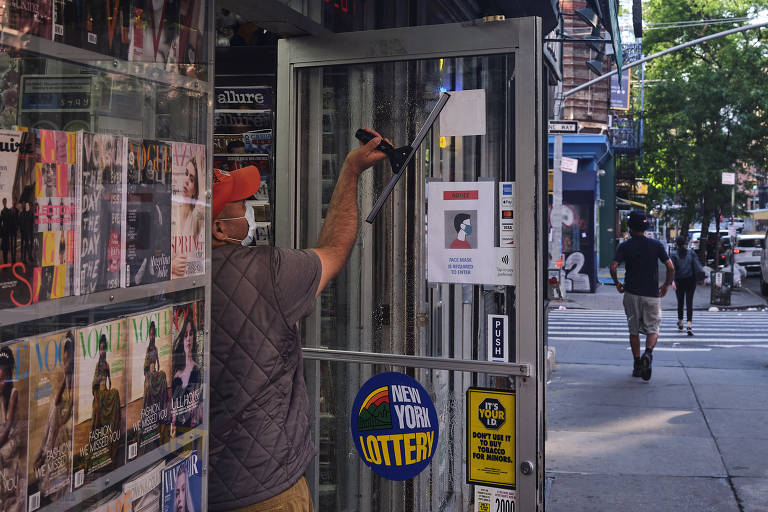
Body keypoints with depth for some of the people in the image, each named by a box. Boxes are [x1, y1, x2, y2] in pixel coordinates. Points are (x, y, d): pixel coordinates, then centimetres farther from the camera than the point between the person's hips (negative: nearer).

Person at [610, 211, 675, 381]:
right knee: (653, 330, 6)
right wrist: (666, 285, 9)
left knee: (634, 331, 12)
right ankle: (648, 353, -22)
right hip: (652, 294, 0)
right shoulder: (656, 245, 1)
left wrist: (617, 283, 4)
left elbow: (613, 266, -13)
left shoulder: (625, 246, -2)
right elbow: (670, 267, -5)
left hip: (632, 293, 0)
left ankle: (637, 365, 12)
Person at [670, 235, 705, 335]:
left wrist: (672, 281, -22)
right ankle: (689, 325, -17)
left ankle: (680, 324, 28)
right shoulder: (691, 253, 2)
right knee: (689, 303, -2)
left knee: (680, 302, 15)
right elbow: (697, 266, -3)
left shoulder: (673, 255, -2)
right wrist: (701, 278, 2)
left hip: (679, 281, 0)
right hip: (691, 280, 0)